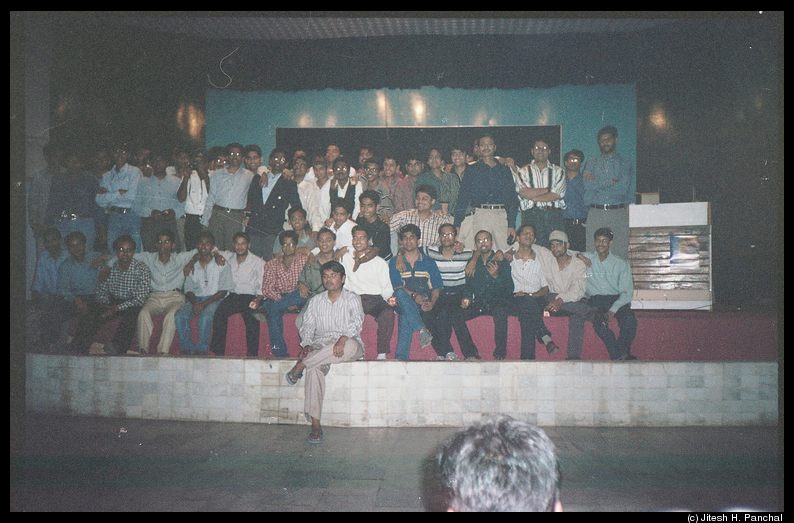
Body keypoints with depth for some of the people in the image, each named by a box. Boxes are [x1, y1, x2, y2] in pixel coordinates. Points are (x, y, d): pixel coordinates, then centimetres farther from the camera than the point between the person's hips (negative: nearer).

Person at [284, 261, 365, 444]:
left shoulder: (352, 299, 7)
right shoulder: (316, 301, 18)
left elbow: (357, 322, -11)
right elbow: (308, 325, 10)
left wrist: (343, 338, -30)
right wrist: (307, 345, -10)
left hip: (346, 343, -1)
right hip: (321, 346, 2)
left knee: (351, 345, -39)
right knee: (314, 368, -32)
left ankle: (301, 364, -27)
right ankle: (315, 424, -34)